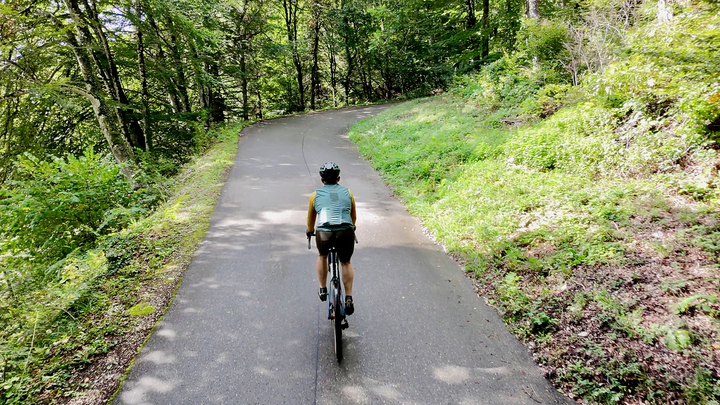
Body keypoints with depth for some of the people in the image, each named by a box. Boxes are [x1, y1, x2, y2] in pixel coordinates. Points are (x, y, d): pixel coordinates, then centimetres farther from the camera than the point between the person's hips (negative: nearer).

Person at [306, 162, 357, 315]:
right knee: (346, 263, 26)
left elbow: (310, 219, 33)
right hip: (346, 233, 1)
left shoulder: (315, 195, 20)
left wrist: (310, 231, 53)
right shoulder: (347, 193, 21)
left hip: (324, 233, 0)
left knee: (322, 256, 33)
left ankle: (323, 290, 34)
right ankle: (349, 298, 18)